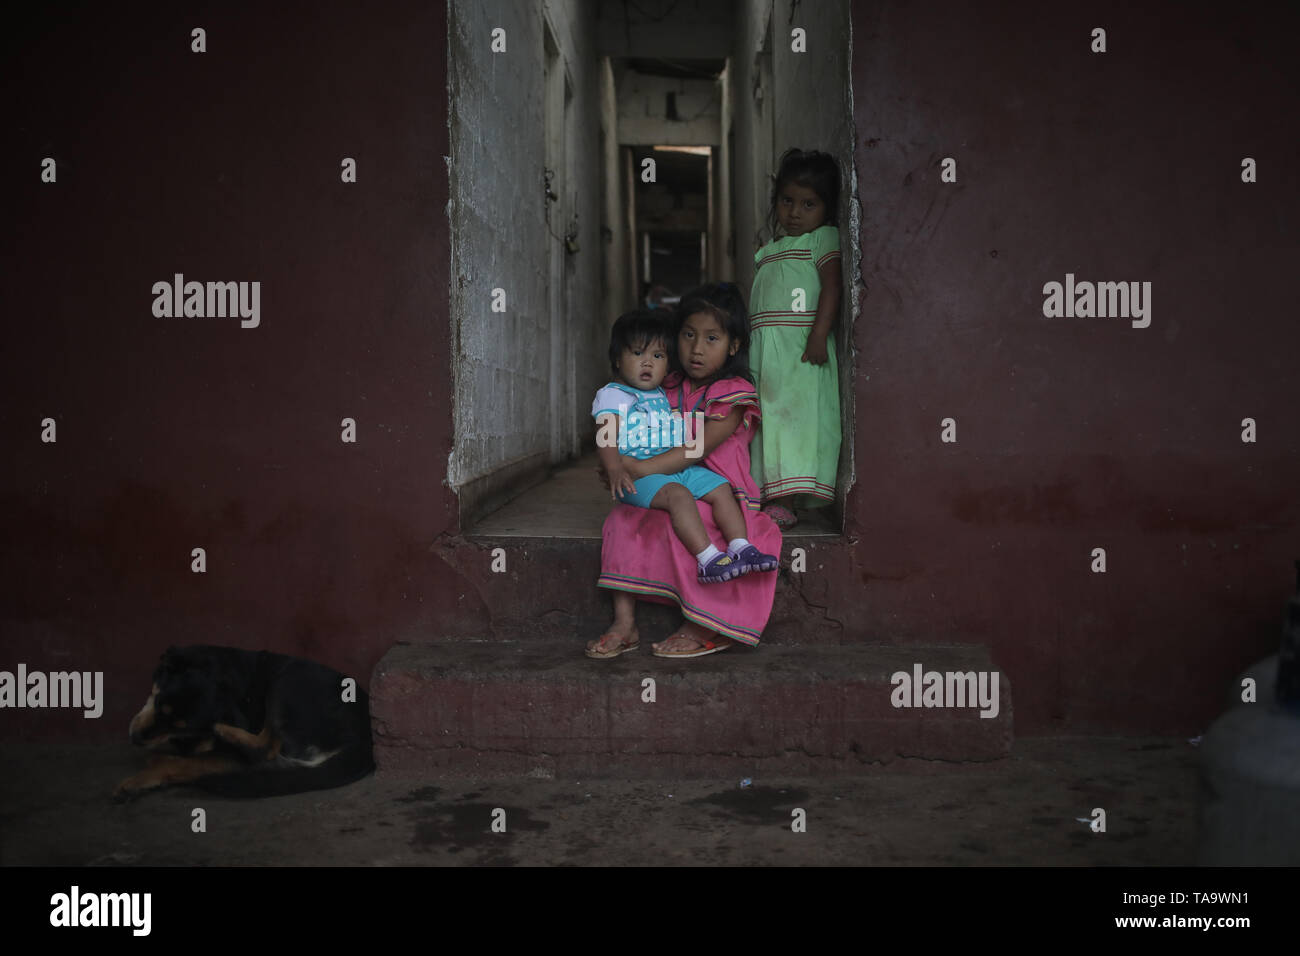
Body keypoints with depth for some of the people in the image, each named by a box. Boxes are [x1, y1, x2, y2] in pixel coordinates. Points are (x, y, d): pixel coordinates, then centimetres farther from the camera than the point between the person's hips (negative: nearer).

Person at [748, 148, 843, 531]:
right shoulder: (770, 250, 24)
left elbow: (831, 287, -11)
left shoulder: (824, 239, 2)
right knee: (766, 418, 4)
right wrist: (745, 344, 21)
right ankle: (765, 497, 5)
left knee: (795, 415, -14)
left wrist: (819, 334, -22)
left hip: (800, 348, -8)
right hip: (763, 350, 8)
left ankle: (785, 503, -18)